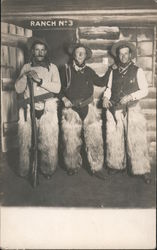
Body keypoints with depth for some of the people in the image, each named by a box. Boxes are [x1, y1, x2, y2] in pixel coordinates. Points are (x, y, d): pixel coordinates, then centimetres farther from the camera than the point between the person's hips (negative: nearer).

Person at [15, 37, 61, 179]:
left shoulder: (52, 67, 11)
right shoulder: (26, 67, 17)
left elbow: (57, 88, -3)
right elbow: (19, 89, 10)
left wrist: (40, 80, -14)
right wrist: (25, 76, -7)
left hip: (47, 108, -1)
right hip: (28, 108, 2)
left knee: (48, 142, -5)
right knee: (25, 141, -1)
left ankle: (48, 170, 9)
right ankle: (24, 171, 12)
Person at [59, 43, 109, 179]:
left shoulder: (89, 71, 15)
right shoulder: (65, 69, 7)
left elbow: (101, 82, 25)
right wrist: (64, 99, -5)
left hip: (89, 108, 2)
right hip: (71, 109, -2)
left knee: (95, 140, -2)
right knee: (71, 142, 0)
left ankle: (97, 168, 10)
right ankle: (73, 167, 20)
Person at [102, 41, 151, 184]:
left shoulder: (137, 71, 2)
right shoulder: (113, 71, 13)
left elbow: (144, 90, 1)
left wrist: (130, 97, -14)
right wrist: (106, 97, 0)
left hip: (132, 109, -3)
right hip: (114, 110, 4)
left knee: (136, 140, -5)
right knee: (114, 140, 6)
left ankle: (143, 170, 4)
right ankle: (116, 165, 22)